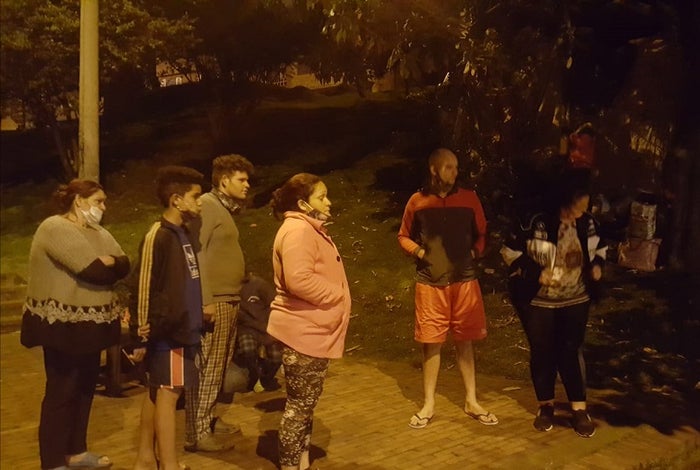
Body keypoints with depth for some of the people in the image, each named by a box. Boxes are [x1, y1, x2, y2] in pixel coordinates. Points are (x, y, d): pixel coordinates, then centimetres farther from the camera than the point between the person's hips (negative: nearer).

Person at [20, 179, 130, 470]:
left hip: (89, 324, 9)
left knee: (85, 388, 15)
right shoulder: (55, 228, -15)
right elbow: (93, 270, -25)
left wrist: (105, 262, -17)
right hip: (63, 326, -9)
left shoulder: (98, 233, 13)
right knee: (61, 391, -2)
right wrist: (109, 266, -5)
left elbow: (124, 265, 1)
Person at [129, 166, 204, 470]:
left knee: (157, 392, 15)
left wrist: (194, 315, 18)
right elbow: (142, 287, -17)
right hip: (166, 330, -9)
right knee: (168, 393, -2)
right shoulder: (158, 237, -16)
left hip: (181, 326, 9)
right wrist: (142, 333, -16)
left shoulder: (182, 233, 10)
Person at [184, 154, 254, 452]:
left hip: (229, 300, 10)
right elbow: (196, 253, -19)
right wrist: (205, 300, -22)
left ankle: (210, 419, 27)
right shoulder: (207, 205, -11)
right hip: (213, 301, -10)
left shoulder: (225, 208, 18)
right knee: (206, 369, -4)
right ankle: (197, 433, 3)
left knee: (218, 368, 16)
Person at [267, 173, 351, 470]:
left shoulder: (310, 230, 17)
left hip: (313, 331, 11)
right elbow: (300, 280, -30)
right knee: (299, 404, -1)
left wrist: (336, 296, 12)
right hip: (303, 332, -11)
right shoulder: (297, 230, -19)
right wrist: (338, 296, -18)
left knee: (306, 403, 17)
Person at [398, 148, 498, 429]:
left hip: (464, 280, 1)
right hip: (430, 282, -1)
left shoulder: (469, 199, 1)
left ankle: (471, 402, 22)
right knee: (431, 342, 5)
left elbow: (481, 234, 12)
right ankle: (428, 404, 18)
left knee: (464, 341, 9)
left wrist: (475, 253, -6)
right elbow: (403, 237, 10)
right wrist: (419, 251, -7)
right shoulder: (417, 202, -1)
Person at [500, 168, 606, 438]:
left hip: (575, 300, 2)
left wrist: (598, 264, -5)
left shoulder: (588, 223, -5)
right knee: (542, 353, 8)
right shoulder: (536, 222, -19)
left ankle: (579, 410, 12)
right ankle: (545, 406, 24)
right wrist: (536, 272, -19)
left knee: (571, 351, 2)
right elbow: (510, 250, -12)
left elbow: (600, 247, 15)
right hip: (539, 301, -2)